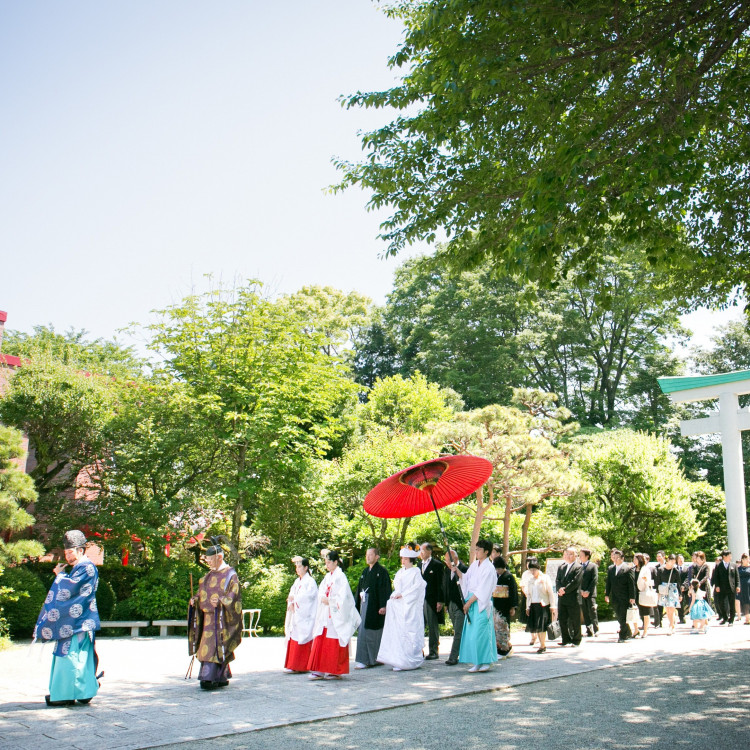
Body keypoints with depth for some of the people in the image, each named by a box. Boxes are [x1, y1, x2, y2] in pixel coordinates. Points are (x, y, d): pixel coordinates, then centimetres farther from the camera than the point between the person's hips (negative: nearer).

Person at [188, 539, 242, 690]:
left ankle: (211, 678, -15)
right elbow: (203, 592, 21)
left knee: (215, 646, -13)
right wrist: (195, 599, 2)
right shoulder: (210, 574, 16)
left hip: (221, 617, -8)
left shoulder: (230, 574, -8)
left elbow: (233, 595, -15)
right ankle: (222, 678, 18)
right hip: (208, 617, 8)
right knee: (209, 647, 10)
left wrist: (220, 601, -30)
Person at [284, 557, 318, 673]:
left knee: (303, 640, -7)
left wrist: (294, 598, -14)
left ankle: (302, 666, -4)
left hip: (305, 615, -8)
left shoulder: (310, 581, -6)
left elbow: (308, 595, -16)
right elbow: (291, 595, 13)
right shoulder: (297, 581, 17)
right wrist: (291, 603, -6)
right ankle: (293, 665, 10)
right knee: (293, 640, 6)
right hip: (296, 615, 8)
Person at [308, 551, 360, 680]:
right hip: (325, 616, 7)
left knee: (335, 644, -3)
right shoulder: (327, 577, 14)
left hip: (336, 615, -7)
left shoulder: (340, 577, -9)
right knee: (320, 642, 3)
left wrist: (329, 601, -12)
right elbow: (321, 592, 12)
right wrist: (323, 599, -7)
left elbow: (343, 597, -14)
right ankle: (319, 670, 6)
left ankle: (336, 671, 5)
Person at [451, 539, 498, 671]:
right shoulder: (474, 565, 11)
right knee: (471, 631, 7)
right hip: (471, 602, 8)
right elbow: (466, 579, 14)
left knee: (480, 631, -7)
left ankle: (484, 661, 4)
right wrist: (458, 571, -1)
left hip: (482, 603, -8)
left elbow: (482, 590, -15)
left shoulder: (488, 568, -13)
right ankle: (477, 662, 13)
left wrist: (469, 602, -13)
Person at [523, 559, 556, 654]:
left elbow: (551, 593, -2)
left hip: (543, 605, -5)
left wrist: (552, 606, -6)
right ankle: (542, 644, 10)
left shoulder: (545, 578, -2)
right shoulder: (530, 580, 12)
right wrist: (528, 607, 12)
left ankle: (542, 645, -1)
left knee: (542, 625, -9)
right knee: (535, 626, 2)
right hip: (533, 606, 5)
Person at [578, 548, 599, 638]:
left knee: (592, 612, -4)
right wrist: (581, 591, -5)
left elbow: (595, 580, -6)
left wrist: (588, 591, -13)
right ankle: (589, 631, 10)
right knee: (585, 613, 5)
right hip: (581, 594, 4)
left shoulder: (593, 566, 0)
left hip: (590, 593, -4)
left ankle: (596, 630, 4)